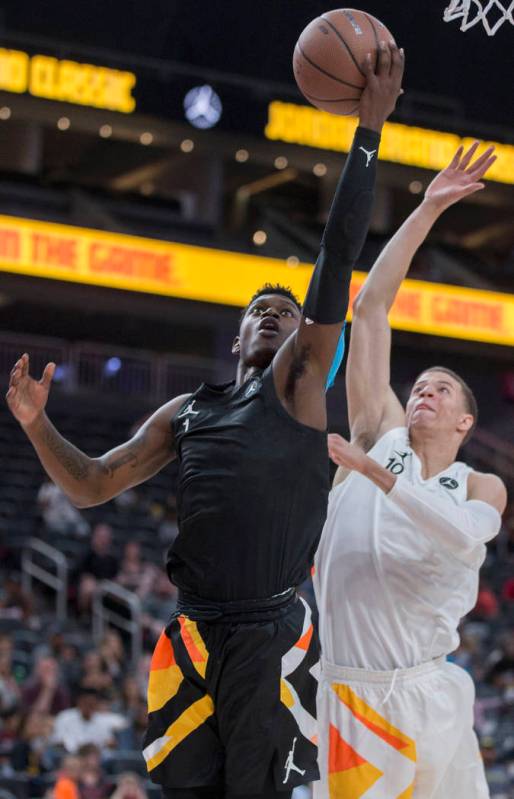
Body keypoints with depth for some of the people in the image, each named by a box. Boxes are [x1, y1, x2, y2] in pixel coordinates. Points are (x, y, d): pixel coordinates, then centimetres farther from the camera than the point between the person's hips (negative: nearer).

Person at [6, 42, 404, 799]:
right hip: (194, 636, 5)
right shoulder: (187, 411, 20)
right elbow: (92, 486, 21)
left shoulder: (298, 381, 6)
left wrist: (369, 127, -9)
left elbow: (337, 261, -3)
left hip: (272, 636, -4)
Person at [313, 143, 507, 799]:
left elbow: (463, 536, -20)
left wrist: (378, 473, -26)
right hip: (348, 694, -1)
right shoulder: (381, 434, 9)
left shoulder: (481, 488, 7)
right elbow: (370, 307, 4)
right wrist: (427, 212, 2)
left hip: (430, 696, 1)